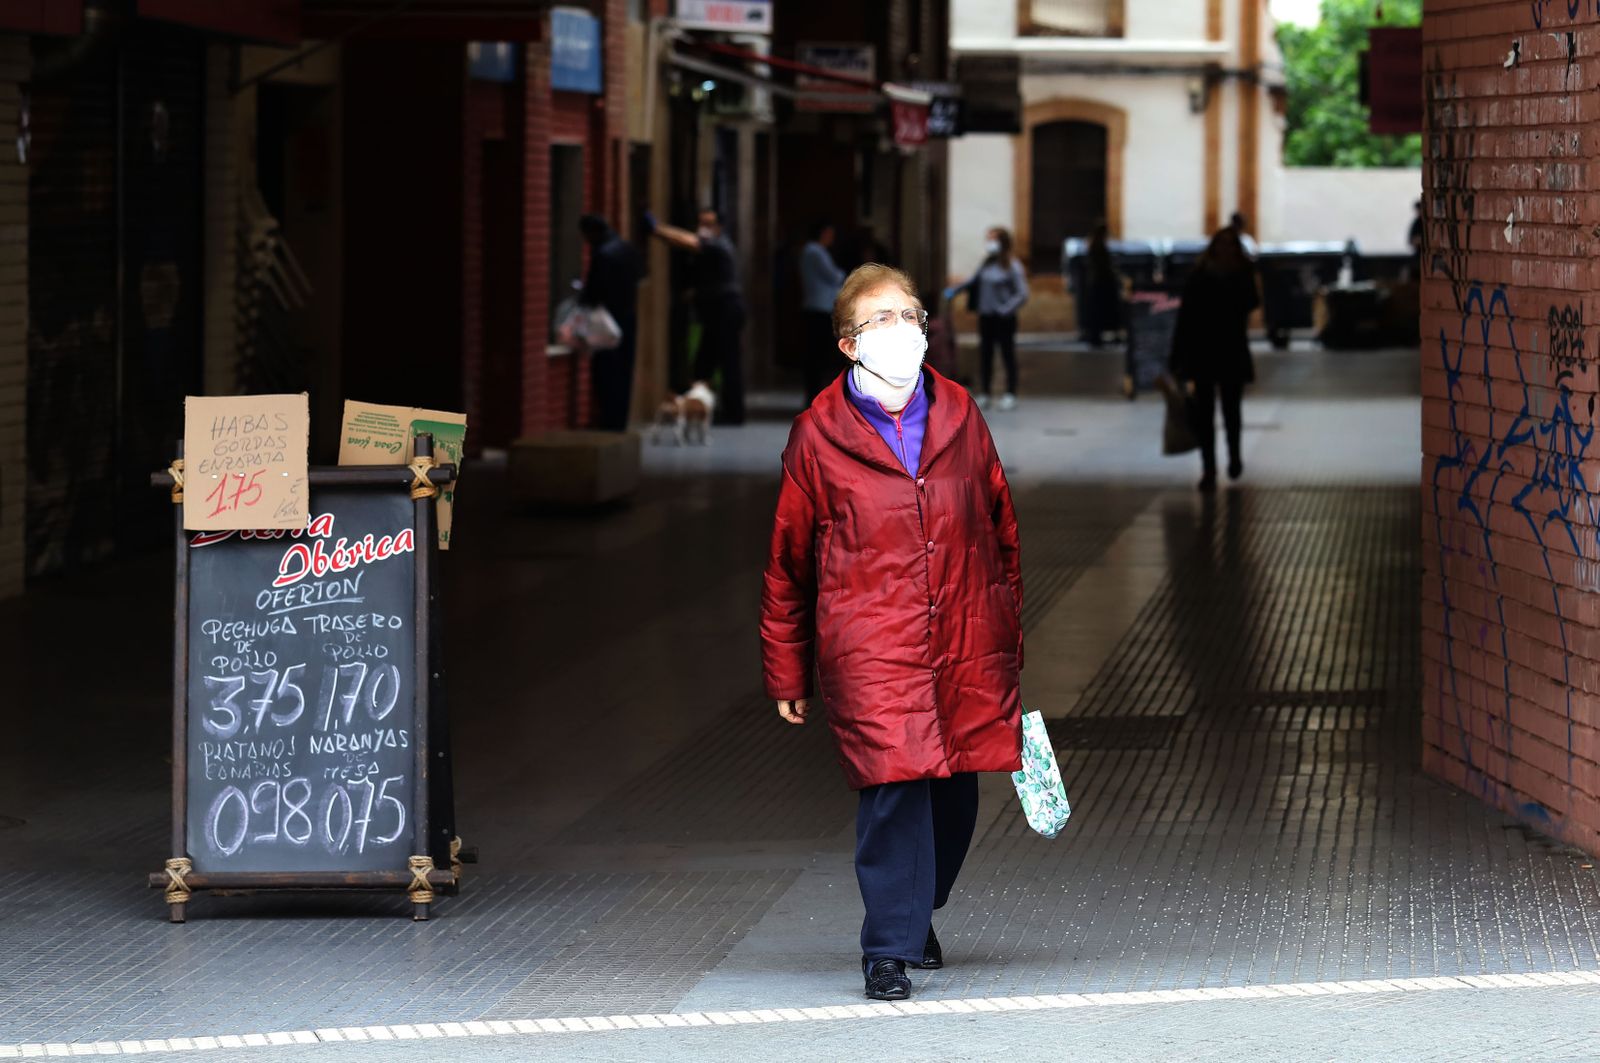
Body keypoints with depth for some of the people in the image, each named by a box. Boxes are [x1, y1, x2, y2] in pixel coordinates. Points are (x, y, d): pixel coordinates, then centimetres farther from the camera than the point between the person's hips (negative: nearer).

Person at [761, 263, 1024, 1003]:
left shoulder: (958, 416, 10)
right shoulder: (819, 435, 1)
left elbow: (1001, 528, 17)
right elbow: (787, 561, 7)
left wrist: (1008, 631, 16)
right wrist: (787, 671, 9)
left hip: (965, 644, 4)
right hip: (868, 649, -4)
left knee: (954, 788, 8)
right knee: (894, 785, -15)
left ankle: (916, 915, 33)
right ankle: (889, 949, -7)